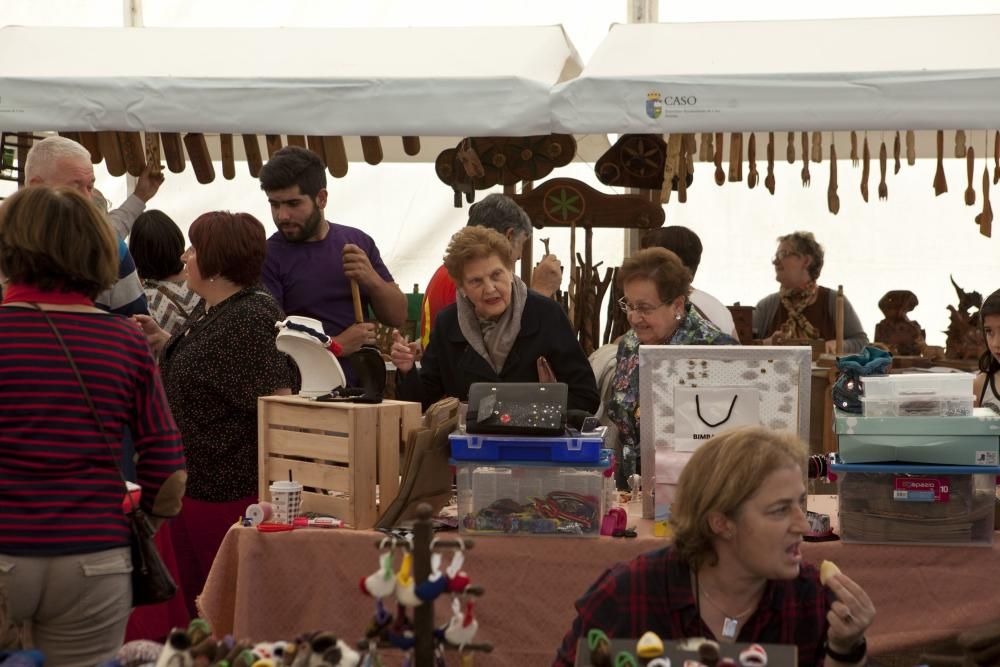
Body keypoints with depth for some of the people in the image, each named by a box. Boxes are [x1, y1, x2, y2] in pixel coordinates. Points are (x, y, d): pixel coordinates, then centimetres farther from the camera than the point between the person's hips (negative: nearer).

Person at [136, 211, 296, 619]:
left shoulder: (251, 320, -19)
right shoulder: (206, 312, 11)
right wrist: (162, 342, 10)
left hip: (231, 493, -10)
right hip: (190, 484, 10)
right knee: (193, 601, 15)